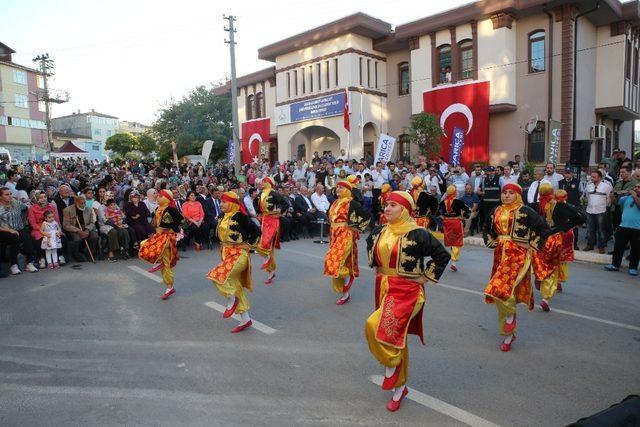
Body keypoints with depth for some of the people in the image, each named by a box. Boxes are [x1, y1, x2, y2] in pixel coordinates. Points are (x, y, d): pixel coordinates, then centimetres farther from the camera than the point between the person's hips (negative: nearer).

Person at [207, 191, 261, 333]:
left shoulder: (240, 216, -15)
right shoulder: (225, 217, 9)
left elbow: (256, 231, -15)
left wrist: (249, 245, -12)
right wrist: (223, 247, 10)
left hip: (239, 255, -8)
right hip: (228, 254, 8)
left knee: (218, 276, -25)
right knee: (235, 286, 10)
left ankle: (231, 301, 1)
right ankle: (246, 319, 20)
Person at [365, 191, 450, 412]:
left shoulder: (417, 234, -15)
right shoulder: (379, 232, 4)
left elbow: (442, 255, -10)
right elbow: (371, 247, 26)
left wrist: (426, 277, -7)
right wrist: (376, 268, 17)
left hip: (406, 291, -7)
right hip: (384, 288, 7)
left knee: (379, 327, -23)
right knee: (394, 334, 14)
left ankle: (394, 380, 3)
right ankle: (399, 386, 31)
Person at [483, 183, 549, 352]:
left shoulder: (525, 212, -6)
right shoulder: (496, 211, 11)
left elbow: (544, 229, -4)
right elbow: (487, 229, 27)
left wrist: (532, 245, -5)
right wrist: (491, 243, 13)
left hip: (518, 255, -6)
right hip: (500, 255, 6)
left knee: (501, 287, -26)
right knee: (501, 293, 8)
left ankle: (510, 315, 6)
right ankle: (508, 334, 22)